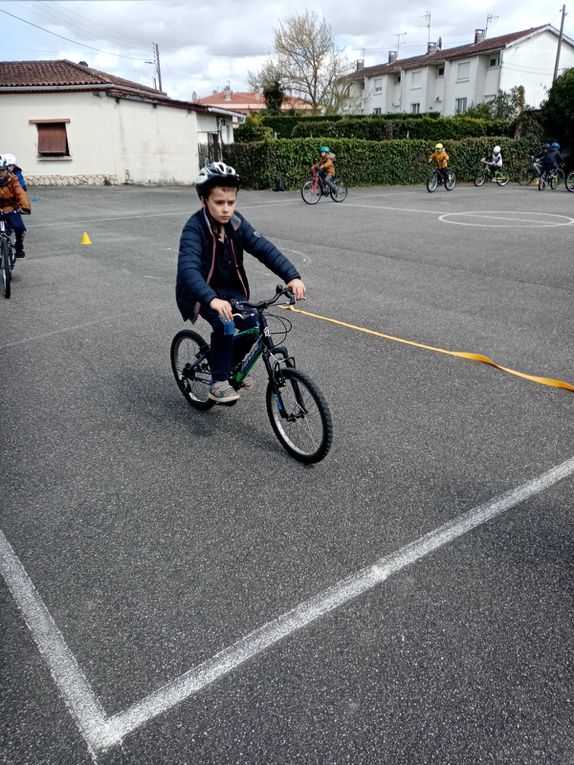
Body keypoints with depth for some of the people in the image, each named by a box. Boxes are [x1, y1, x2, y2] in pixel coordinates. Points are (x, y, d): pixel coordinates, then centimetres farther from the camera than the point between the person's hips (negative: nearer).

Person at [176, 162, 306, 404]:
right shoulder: (194, 228, -24)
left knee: (251, 325, -13)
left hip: (229, 288, 5)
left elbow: (264, 248, -18)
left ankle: (231, 364, 17)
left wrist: (292, 276, -33)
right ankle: (219, 381, -12)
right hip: (200, 292, -5)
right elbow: (188, 268, -39)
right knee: (224, 323, -30)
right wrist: (213, 300, -57)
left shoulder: (236, 222, -9)